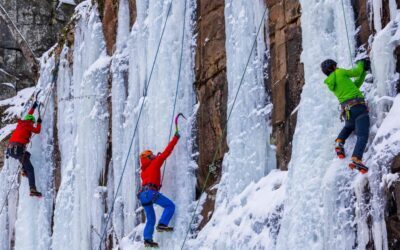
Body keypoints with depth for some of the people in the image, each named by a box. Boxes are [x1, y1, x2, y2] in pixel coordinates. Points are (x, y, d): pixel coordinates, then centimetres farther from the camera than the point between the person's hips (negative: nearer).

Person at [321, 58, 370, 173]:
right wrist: (360, 64, 37)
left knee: (348, 127, 38)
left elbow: (355, 85, 27)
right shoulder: (340, 72, 4)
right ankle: (356, 159, -34)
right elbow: (357, 72, 16)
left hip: (346, 110, 7)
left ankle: (339, 142, 13)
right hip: (358, 106, -6)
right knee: (362, 136, -14)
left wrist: (364, 71, 29)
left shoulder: (330, 84, 22)